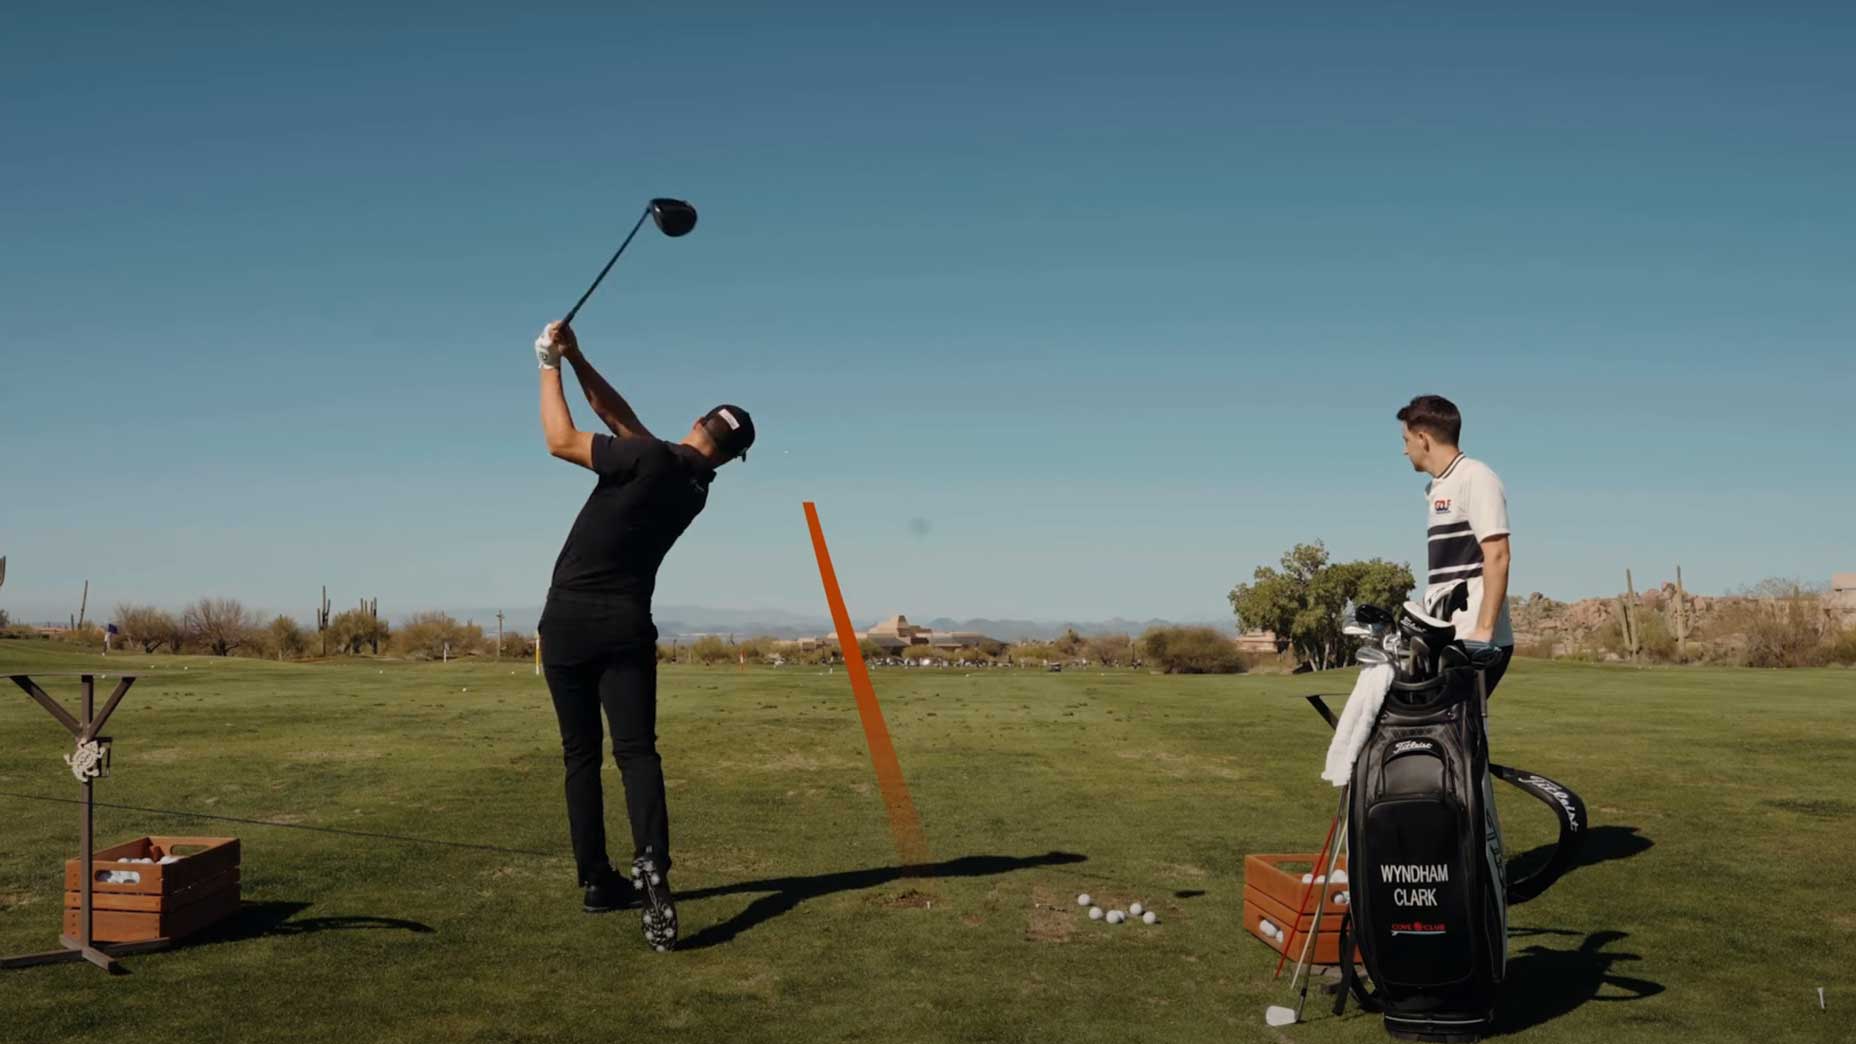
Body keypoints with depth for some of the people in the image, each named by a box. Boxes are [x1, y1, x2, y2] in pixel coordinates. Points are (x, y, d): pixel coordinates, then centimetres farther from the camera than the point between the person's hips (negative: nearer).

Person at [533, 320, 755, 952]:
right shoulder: (696, 490, 8)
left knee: (581, 753, 7)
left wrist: (551, 367, 6)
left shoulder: (651, 460, -11)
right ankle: (651, 867, -26)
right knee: (636, 749, -4)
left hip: (568, 618, -3)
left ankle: (597, 880, 11)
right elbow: (620, 418, 13)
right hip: (626, 623, 3)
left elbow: (561, 440, -4)